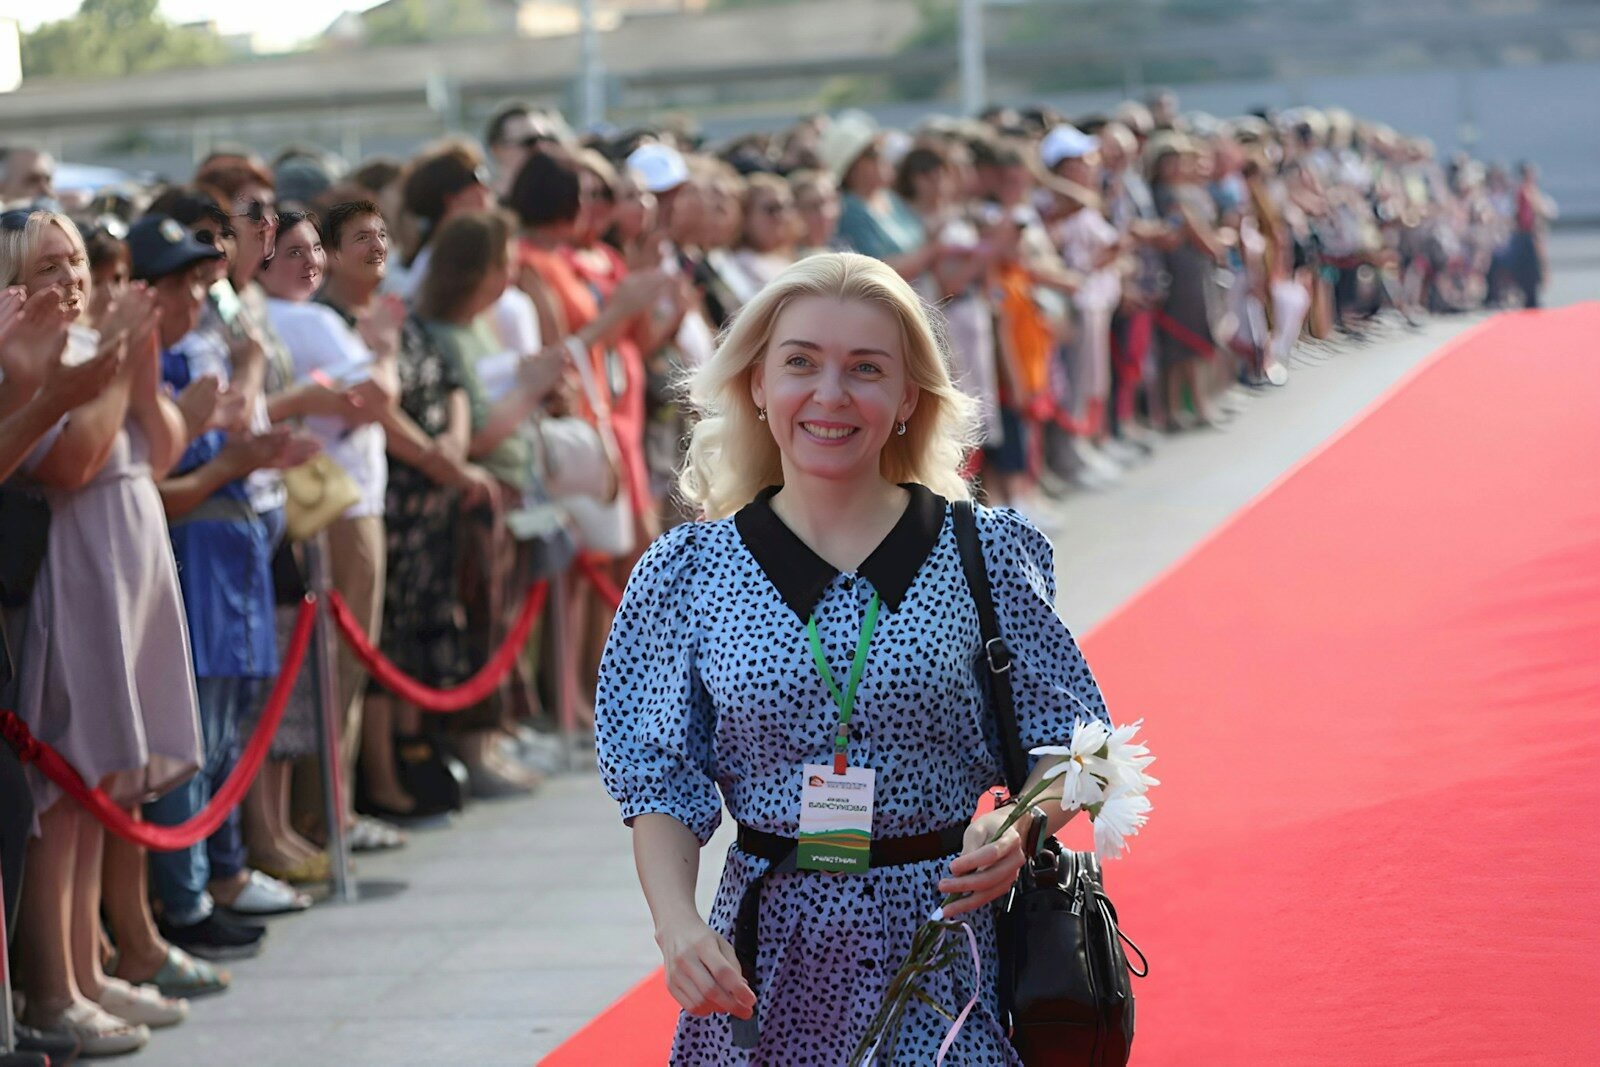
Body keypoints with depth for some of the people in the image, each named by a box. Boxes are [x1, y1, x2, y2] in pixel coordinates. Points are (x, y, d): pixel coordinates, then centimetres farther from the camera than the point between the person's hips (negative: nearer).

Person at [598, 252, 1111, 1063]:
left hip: (951, 949, 0)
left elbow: (1059, 745, 4)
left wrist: (1019, 829, -17)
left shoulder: (981, 556, -1)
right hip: (773, 962, 1)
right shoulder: (691, 572, 1)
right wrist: (677, 924, -15)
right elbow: (662, 783, 1)